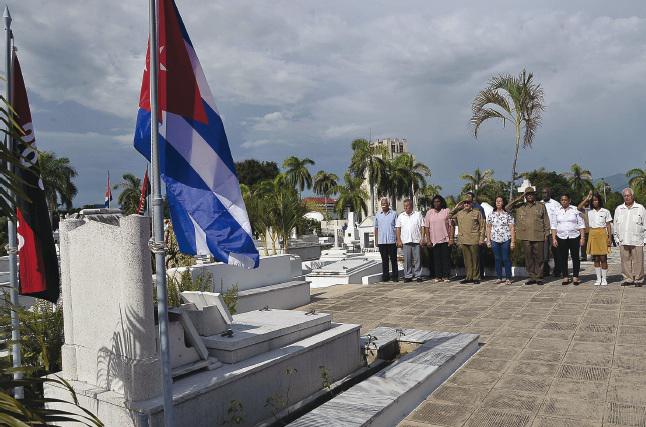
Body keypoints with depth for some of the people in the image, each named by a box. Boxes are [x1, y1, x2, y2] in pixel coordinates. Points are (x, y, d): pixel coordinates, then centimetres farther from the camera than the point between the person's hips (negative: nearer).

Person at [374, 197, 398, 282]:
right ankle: (385, 276, 13)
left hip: (392, 240, -2)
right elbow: (376, 228, 13)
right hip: (381, 241, 2)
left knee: (393, 259, 2)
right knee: (384, 259, 7)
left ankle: (395, 276, 8)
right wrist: (376, 240, 8)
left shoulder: (394, 214, 3)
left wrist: (398, 239, -4)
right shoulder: (378, 215, 10)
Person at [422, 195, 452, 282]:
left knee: (446, 258, -1)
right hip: (434, 240, 1)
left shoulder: (447, 211, 5)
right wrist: (428, 239, -1)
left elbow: (451, 225, 2)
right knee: (436, 259, 3)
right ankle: (438, 276, 8)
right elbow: (426, 227, 6)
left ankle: (445, 276, 6)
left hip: (445, 239, -1)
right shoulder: (429, 213, 9)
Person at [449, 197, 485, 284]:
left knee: (475, 260, 2)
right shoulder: (459, 213, 13)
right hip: (463, 240, 3)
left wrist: (481, 238, -5)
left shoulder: (477, 213, 4)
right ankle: (468, 277, 14)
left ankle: (476, 278, 9)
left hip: (474, 240, -3)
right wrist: (456, 207, 11)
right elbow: (449, 216, 15)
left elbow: (482, 226, 3)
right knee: (467, 260, 7)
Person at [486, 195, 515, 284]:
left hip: (506, 240, -2)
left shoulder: (508, 215, 0)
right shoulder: (491, 215, 8)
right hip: (495, 240, 3)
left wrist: (513, 241, -6)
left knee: (506, 259, -1)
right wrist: (488, 240, 7)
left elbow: (512, 229, -2)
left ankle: (508, 278, 7)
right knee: (497, 259, 7)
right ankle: (499, 278, 15)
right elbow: (488, 228, 12)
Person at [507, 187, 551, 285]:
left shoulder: (541, 206, 10)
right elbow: (508, 208, 2)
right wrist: (519, 198, -1)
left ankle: (539, 277, 10)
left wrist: (546, 233, 3)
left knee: (539, 257, 2)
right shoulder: (520, 207, 11)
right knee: (528, 257, 4)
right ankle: (531, 277, 11)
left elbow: (546, 221, 10)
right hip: (526, 236, 1)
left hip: (538, 236, -1)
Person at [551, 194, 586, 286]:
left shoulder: (575, 210, 3)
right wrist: (554, 238, 2)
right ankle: (565, 277, 9)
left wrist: (582, 237, -4)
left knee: (575, 257, 1)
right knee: (562, 258, 2)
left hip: (574, 237, -2)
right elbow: (554, 226, 10)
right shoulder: (557, 211, 9)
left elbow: (581, 225, 3)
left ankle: (575, 277, 9)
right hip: (561, 237, 2)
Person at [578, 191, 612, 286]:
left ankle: (604, 279, 7)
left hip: (602, 234, -2)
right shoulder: (589, 212, 7)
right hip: (592, 235, 2)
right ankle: (598, 279, 12)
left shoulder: (605, 211, 3)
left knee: (603, 258, -1)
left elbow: (608, 225, 4)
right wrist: (587, 198, -7)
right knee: (596, 259, 6)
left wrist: (610, 238, -2)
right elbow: (579, 208, -9)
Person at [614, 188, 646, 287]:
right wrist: (617, 238, 10)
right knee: (625, 261, 3)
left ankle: (638, 279, 7)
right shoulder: (618, 209, 14)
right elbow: (616, 225, 16)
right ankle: (628, 279, 11)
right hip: (623, 241, 2)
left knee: (638, 261, -1)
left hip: (637, 241, -2)